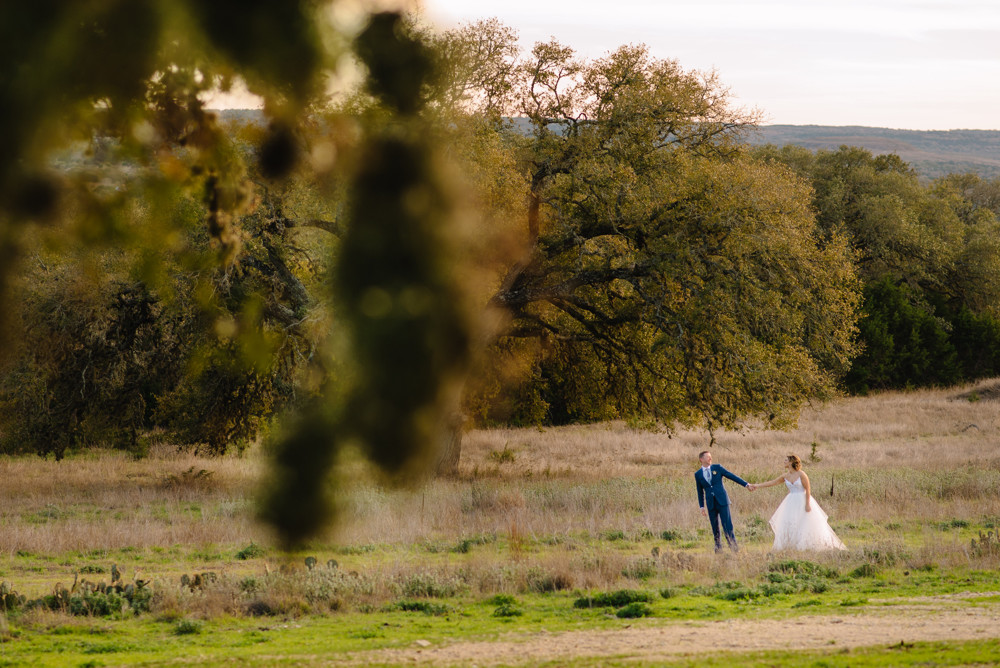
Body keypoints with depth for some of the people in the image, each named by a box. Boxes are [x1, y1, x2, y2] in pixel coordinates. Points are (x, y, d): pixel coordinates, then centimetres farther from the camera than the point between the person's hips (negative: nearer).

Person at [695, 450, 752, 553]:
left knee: (727, 525, -9)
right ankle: (718, 547, 13)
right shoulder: (698, 474, 8)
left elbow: (732, 476, 5)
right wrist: (702, 507, 9)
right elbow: (700, 492, 13)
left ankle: (734, 547, -5)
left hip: (722, 501, -1)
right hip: (710, 504, 1)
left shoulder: (717, 468, 6)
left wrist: (746, 484, 0)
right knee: (715, 528, 3)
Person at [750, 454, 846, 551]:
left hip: (802, 502, -5)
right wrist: (757, 486, 7)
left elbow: (807, 489, -12)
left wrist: (808, 504, -17)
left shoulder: (801, 474, -12)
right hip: (791, 502, 5)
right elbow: (772, 483, 9)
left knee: (806, 525, -3)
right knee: (789, 525, 0)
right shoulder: (785, 476, 5)